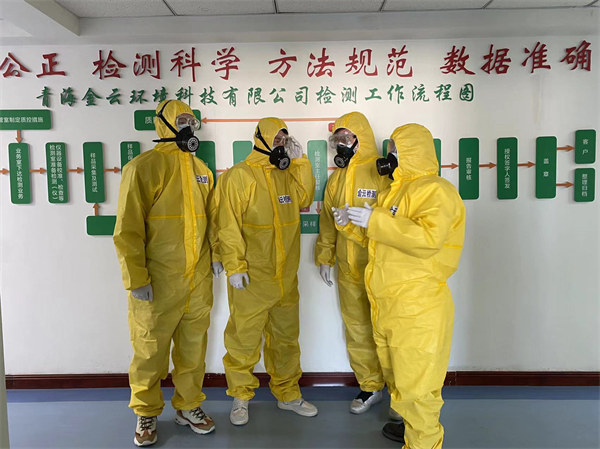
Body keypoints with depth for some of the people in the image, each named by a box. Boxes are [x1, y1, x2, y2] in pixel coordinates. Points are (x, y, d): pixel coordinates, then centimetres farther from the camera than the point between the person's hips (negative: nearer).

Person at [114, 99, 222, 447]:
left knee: (193, 347, 15)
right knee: (151, 350, 8)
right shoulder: (144, 166, -7)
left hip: (199, 279, 5)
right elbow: (128, 229, -10)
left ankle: (189, 405, 33)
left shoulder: (201, 169, 12)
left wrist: (215, 254, 8)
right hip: (157, 282, -5)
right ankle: (146, 413, 29)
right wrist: (136, 277, -13)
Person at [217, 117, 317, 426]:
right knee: (244, 339, 4)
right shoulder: (239, 175, -8)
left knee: (286, 337, 17)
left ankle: (288, 394, 33)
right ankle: (240, 398, 25)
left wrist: (299, 160, 3)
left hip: (285, 276, 7)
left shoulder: (287, 174, 13)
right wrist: (234, 266, -17)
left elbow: (304, 199, 8)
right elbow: (228, 226, -12)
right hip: (251, 278, -6)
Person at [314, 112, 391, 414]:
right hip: (348, 268, 6)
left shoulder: (382, 173, -9)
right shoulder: (337, 177, 13)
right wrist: (324, 256, 16)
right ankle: (370, 386, 30)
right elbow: (327, 220, 18)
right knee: (357, 328, 13)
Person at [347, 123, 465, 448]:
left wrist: (375, 221, -25)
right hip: (386, 305, 10)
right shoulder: (396, 190, 17)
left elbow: (428, 238, -29)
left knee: (415, 383, 2)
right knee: (395, 375, 23)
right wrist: (351, 223, 12)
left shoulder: (435, 190, -13)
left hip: (417, 309, -9)